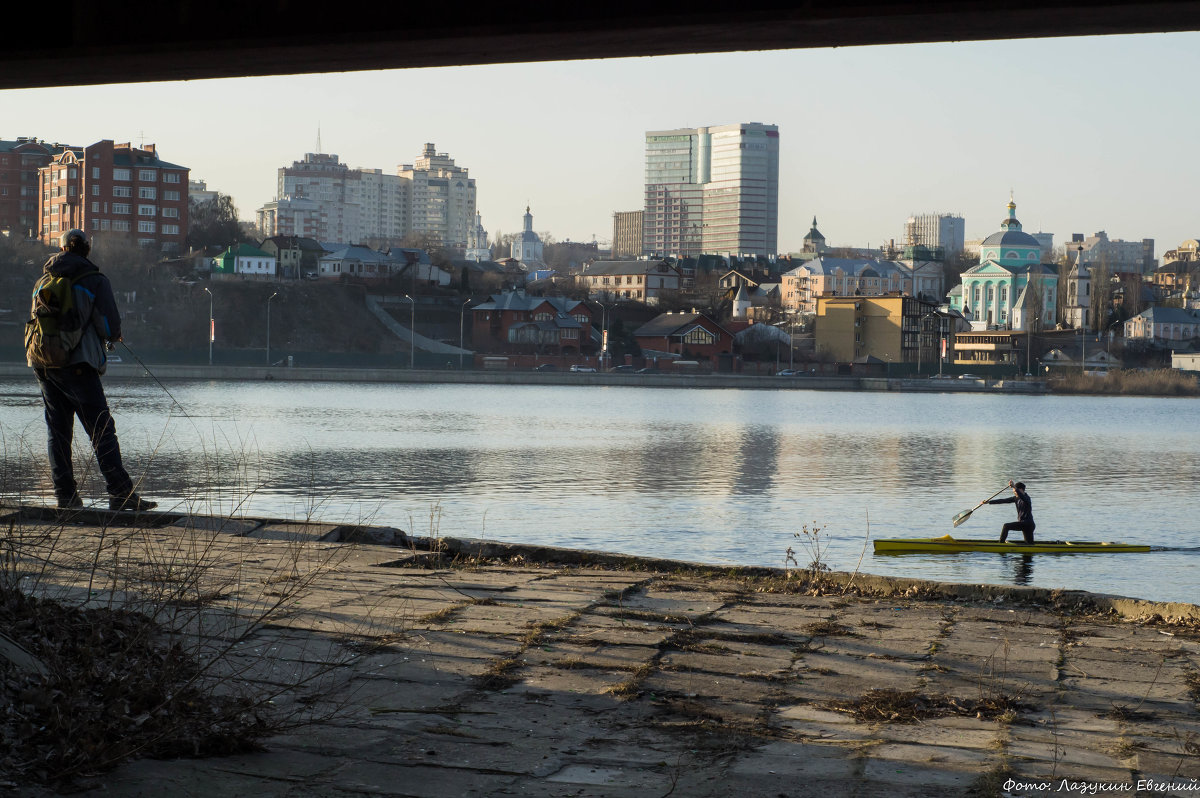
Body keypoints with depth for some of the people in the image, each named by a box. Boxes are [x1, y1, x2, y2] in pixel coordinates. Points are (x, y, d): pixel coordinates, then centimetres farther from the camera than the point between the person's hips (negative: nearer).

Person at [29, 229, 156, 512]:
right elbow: (110, 326, -10)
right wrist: (113, 335, 13)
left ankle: (65, 494, 7)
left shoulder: (44, 281, 14)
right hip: (76, 365, -6)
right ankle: (120, 493, -12)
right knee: (102, 429, -6)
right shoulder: (96, 281, -2)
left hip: (43, 363, 6)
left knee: (57, 430, 10)